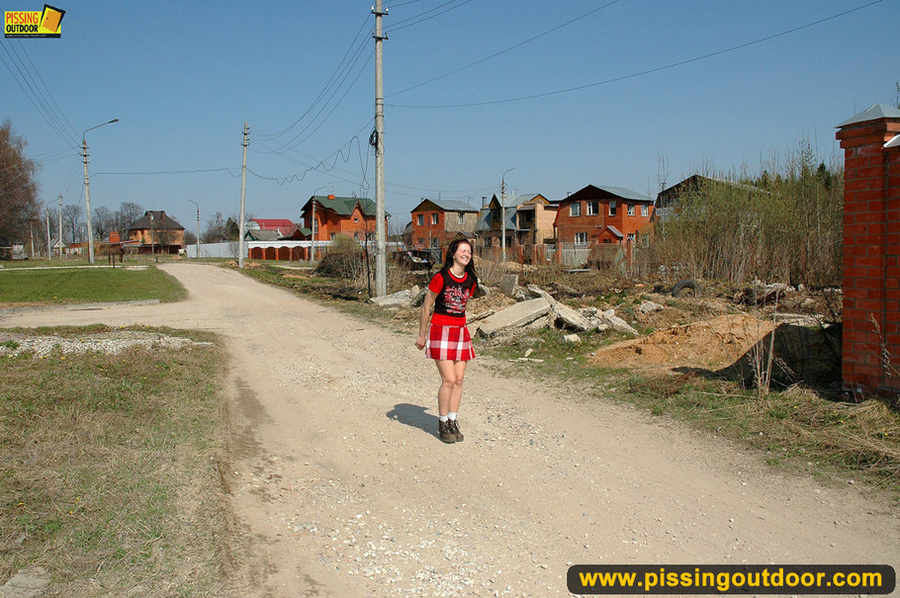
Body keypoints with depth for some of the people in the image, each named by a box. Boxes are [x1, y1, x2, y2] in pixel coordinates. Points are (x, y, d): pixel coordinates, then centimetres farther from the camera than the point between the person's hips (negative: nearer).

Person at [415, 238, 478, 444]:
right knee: (449, 380, -8)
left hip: (460, 332, 6)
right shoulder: (441, 278, -12)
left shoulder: (470, 281, 4)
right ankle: (442, 424, 7)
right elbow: (426, 307, -4)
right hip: (440, 331, -6)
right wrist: (422, 335, 1)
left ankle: (453, 421, 18)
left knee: (459, 380, 5)